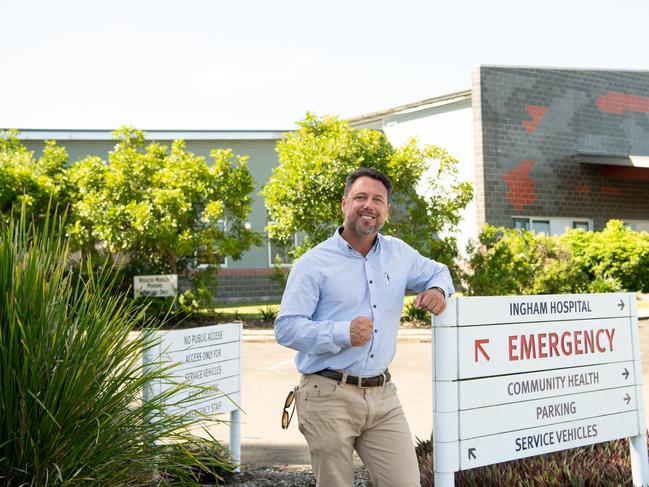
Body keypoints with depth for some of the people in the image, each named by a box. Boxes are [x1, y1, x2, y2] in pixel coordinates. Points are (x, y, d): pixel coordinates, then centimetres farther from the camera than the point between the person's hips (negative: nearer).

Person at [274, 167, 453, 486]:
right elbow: (285, 328, -10)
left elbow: (437, 272, 27)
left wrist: (438, 289, 2)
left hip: (383, 396, 4)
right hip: (330, 397, -4)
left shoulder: (399, 253, 9)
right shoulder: (314, 263, -6)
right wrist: (343, 334, -23)